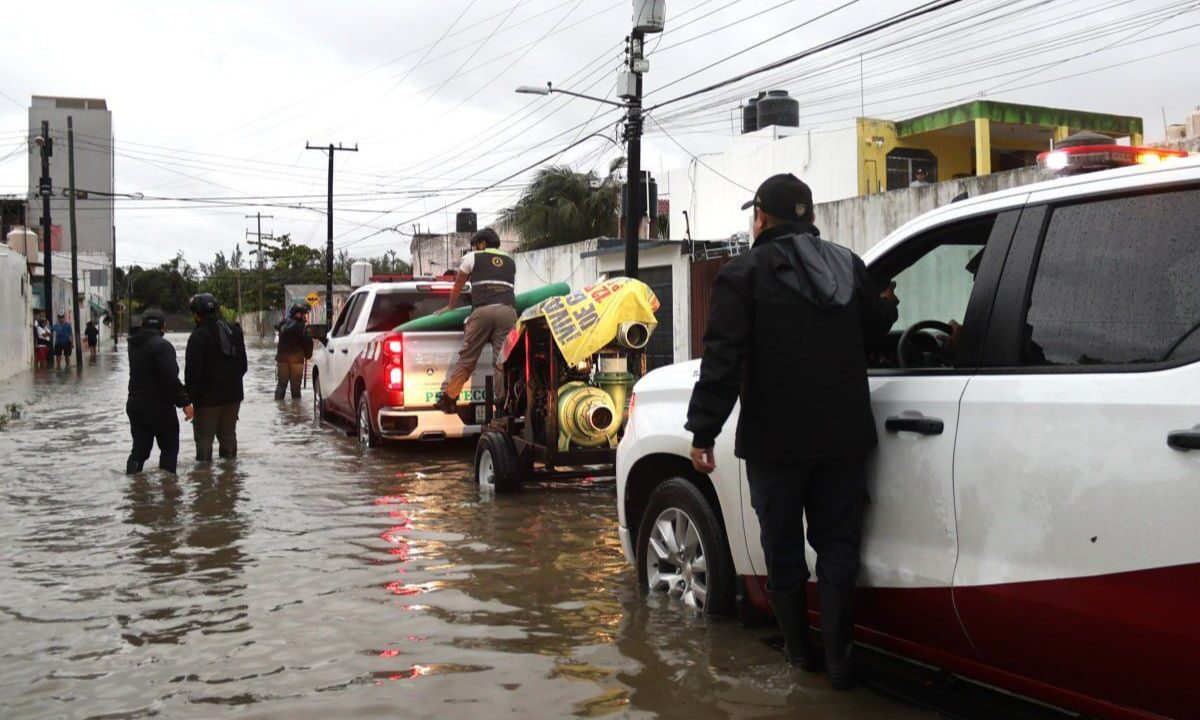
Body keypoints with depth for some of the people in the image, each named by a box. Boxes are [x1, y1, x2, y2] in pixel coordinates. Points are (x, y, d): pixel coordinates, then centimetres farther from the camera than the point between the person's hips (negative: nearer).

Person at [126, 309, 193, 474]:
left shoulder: (134, 344, 7)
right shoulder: (162, 345, -18)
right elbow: (171, 379, -24)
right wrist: (184, 402, -20)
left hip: (135, 405, 7)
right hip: (159, 406, -7)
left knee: (139, 448, 10)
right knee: (169, 448, 7)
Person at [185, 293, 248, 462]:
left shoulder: (198, 336, -17)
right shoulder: (234, 331, 6)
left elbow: (192, 370, -18)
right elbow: (243, 364, 14)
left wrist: (189, 397, -10)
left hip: (208, 398, -7)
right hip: (233, 395, 7)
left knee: (204, 437, 2)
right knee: (228, 435, 18)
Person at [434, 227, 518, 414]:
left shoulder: (472, 257, 20)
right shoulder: (510, 261, 28)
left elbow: (458, 284, 29)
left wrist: (450, 306, 44)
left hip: (482, 310, -2)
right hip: (508, 311, 2)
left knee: (466, 357, 1)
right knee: (503, 360, -2)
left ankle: (448, 398, 2)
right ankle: (504, 404, -10)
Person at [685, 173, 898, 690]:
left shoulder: (744, 274, -7)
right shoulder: (849, 266, 8)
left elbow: (722, 361, -15)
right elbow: (874, 328, 20)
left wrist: (703, 432, -13)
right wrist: (887, 303, 42)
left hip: (776, 439, -4)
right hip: (844, 435, 4)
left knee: (783, 547, 11)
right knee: (838, 545, 9)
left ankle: (800, 648, 22)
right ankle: (839, 658, 9)